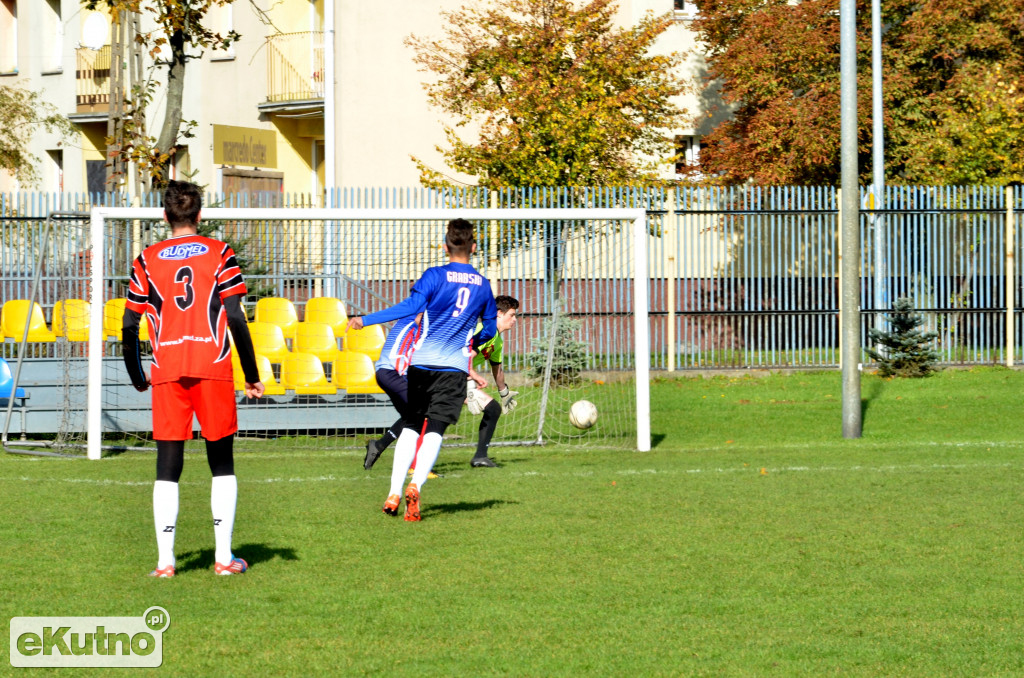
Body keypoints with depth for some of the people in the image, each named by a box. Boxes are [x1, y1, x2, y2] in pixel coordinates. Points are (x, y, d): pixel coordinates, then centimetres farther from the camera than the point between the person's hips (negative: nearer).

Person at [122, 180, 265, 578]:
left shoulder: (147, 260, 7)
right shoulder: (219, 253, 3)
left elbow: (129, 325, 6)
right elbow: (236, 318, -3)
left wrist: (137, 377, 19)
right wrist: (252, 376, 2)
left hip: (166, 373, 1)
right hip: (213, 367, -1)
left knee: (167, 467, 4)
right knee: (222, 465, 9)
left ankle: (165, 560, -3)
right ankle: (224, 557, 5)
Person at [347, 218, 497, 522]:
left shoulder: (435, 276, -2)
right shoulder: (483, 285, 10)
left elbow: (412, 305, -16)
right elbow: (490, 329, 19)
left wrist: (366, 319, -16)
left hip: (423, 362, -1)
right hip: (455, 366, 1)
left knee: (411, 426, 10)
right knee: (435, 430, -5)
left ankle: (394, 492, 2)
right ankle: (415, 485, -27)